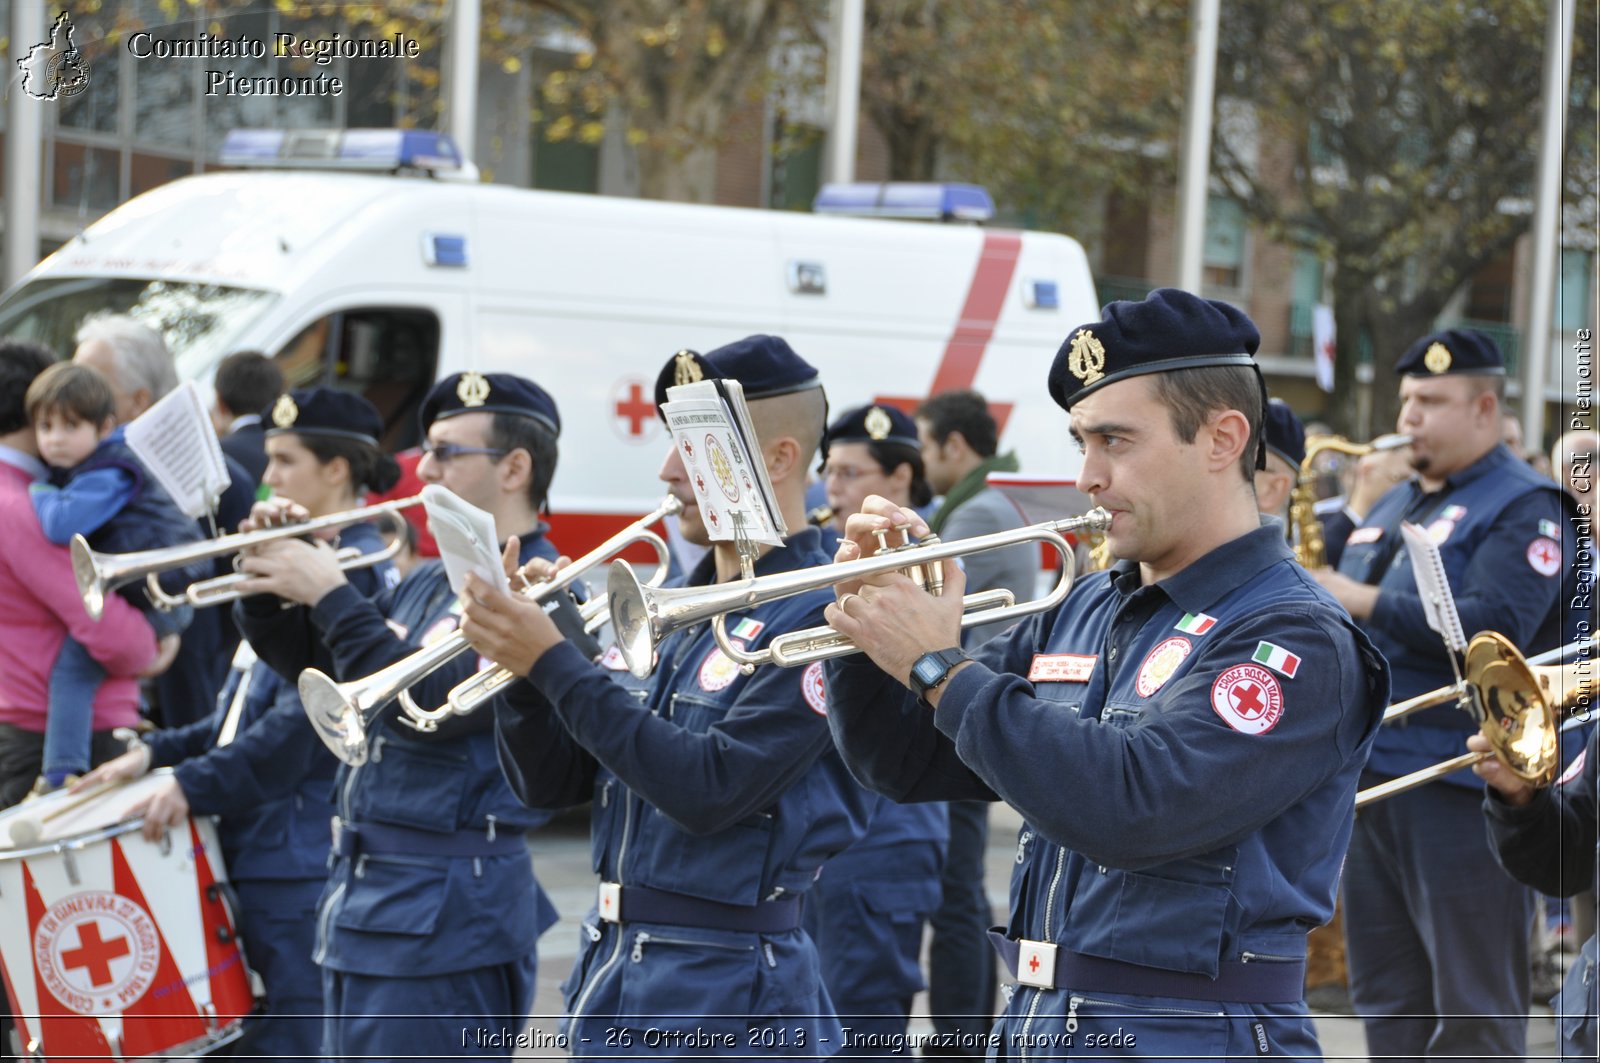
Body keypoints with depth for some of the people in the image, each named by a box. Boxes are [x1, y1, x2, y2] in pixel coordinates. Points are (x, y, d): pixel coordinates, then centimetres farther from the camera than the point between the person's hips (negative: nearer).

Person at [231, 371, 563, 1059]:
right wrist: (269, 588, 3)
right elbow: (316, 665, 20)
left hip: (440, 918, -10)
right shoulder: (428, 582, 16)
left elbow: (430, 702, -24)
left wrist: (331, 595, -19)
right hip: (363, 898, 10)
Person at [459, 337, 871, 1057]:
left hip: (723, 996, -7)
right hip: (607, 971, 7)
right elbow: (550, 782, 10)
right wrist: (515, 653, -7)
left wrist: (555, 664, -21)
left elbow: (710, 790, -23)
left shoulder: (821, 616, -13)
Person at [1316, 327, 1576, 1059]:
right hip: (1373, 777, 8)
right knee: (1387, 1001, 12)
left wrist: (1362, 601, -19)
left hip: (1459, 787, -8)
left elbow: (1495, 626, -20)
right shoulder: (1392, 509, 20)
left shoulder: (1523, 509, -6)